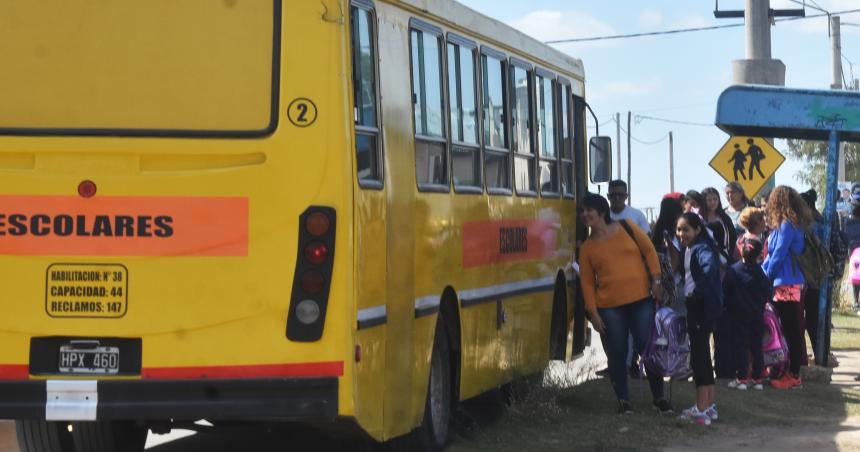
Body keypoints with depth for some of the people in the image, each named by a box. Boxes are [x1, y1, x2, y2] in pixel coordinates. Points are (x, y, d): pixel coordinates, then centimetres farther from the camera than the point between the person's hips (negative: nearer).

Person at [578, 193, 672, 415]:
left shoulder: (626, 229, 2)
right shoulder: (587, 247, 5)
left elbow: (649, 250, 5)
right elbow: (587, 282, 4)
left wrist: (655, 280, -3)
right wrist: (593, 312, -3)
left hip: (641, 300, -1)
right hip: (610, 307, 1)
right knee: (617, 353, 3)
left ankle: (658, 397, 14)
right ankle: (623, 400, 15)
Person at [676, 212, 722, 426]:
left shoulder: (701, 248, -17)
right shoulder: (688, 249, 13)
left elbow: (709, 266, -34)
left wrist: (698, 292, -27)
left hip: (703, 305, -10)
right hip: (694, 305, 10)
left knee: (699, 354, -8)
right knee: (702, 354, 16)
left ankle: (702, 409, -6)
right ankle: (709, 406, 25)